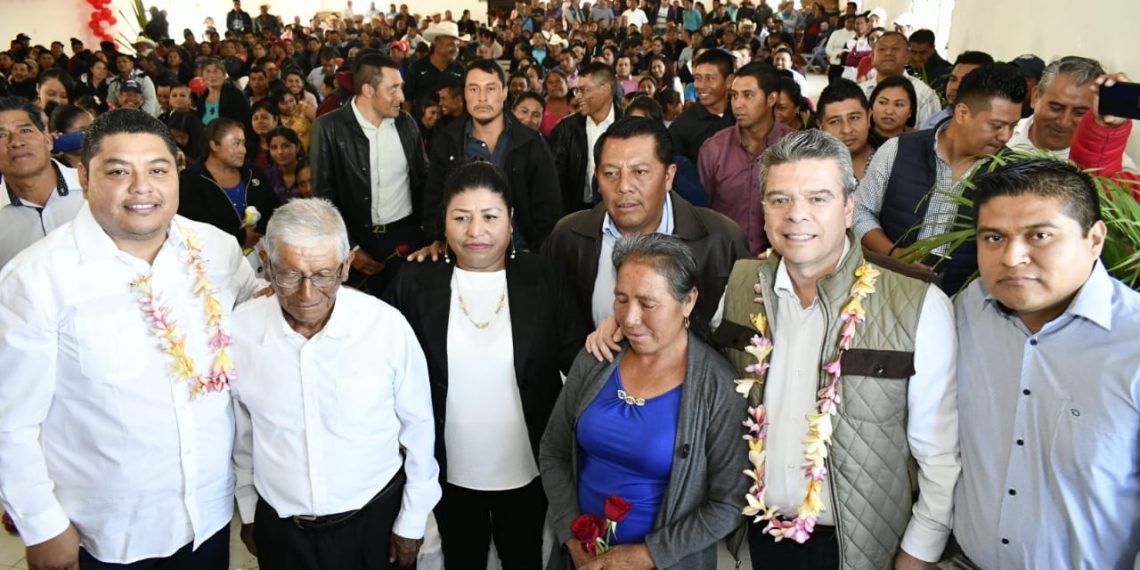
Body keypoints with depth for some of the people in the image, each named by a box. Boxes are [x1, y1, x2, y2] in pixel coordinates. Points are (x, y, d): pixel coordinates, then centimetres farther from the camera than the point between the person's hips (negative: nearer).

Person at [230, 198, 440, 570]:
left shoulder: (388, 327, -19)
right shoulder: (239, 330, -12)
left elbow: (418, 429, -7)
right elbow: (240, 435, 3)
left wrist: (413, 522, 0)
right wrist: (249, 513, 13)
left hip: (375, 521, -1)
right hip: (279, 527, 2)